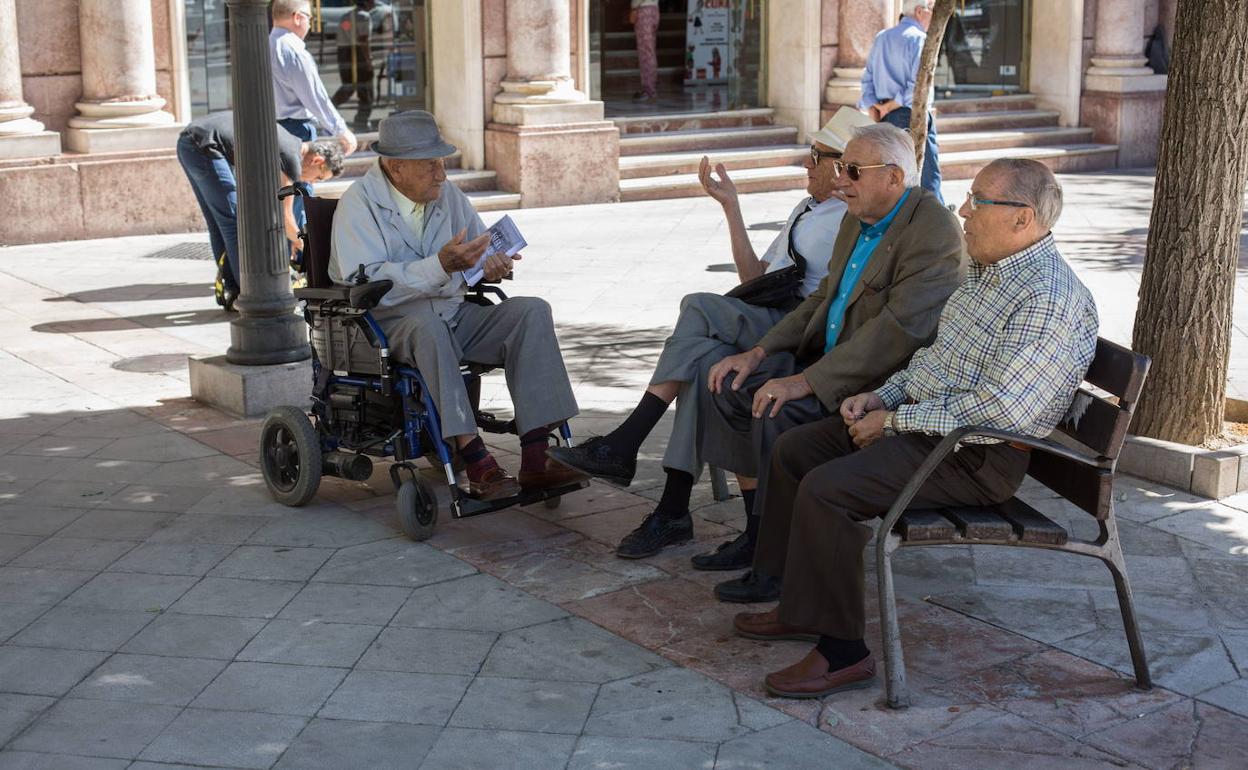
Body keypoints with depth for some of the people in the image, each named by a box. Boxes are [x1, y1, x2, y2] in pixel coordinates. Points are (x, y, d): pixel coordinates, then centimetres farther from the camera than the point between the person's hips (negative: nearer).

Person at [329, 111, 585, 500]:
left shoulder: (447, 194, 9)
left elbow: (483, 248, 19)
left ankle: (535, 459, -27)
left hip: (454, 315, 6)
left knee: (532, 311, -17)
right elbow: (366, 286, -23)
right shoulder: (359, 202, -10)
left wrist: (494, 263, -8)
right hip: (388, 325, -6)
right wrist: (442, 265, -32)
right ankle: (476, 462, -41)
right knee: (427, 324, -39)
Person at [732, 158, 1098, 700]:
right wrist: (883, 396, 6)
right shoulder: (987, 271, 11)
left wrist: (895, 421, -19)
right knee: (794, 449, 10)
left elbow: (999, 410, -28)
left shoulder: (1047, 300, -22)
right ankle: (802, 606, 18)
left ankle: (841, 651, -13)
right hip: (926, 420, 11)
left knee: (825, 490, -24)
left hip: (978, 456, -11)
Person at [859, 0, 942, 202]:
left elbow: (868, 78, 13)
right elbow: (918, 85, -19)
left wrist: (873, 109, 4)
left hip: (886, 119, 8)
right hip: (913, 117, -8)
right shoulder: (918, 39, -10)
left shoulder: (881, 38, 15)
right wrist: (889, 106, -9)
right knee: (928, 176, -3)